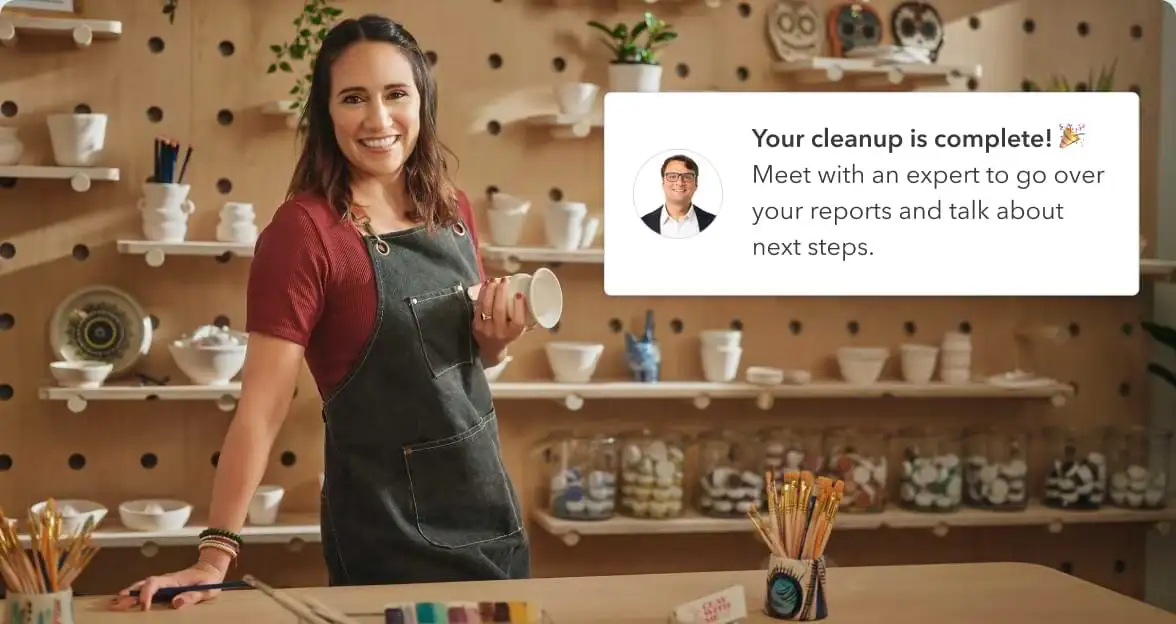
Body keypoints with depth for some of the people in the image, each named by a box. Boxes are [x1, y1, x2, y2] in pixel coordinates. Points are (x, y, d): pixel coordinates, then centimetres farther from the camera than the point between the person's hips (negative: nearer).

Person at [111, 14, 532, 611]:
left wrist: (495, 339, -5)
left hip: (489, 504, 7)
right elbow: (260, 408, -20)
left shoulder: (453, 210, 3)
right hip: (385, 525, -6)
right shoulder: (303, 230, -17)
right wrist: (215, 555, -25)